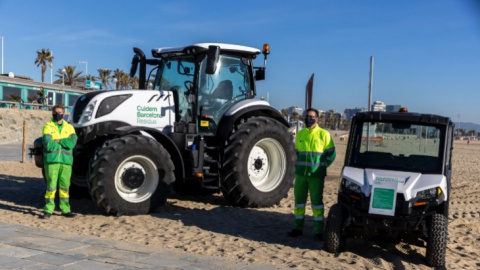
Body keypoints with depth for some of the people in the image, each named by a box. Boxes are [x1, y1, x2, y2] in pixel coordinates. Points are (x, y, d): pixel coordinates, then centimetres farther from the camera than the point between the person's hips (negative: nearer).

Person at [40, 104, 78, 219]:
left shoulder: (69, 127, 13)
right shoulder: (48, 127, 5)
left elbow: (72, 142, -6)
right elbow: (48, 144, -11)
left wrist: (58, 141, -9)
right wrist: (64, 144, -4)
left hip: (66, 161, 2)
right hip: (51, 160, -2)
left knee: (65, 186, 6)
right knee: (51, 185, -4)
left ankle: (65, 209, 15)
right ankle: (48, 210, 5)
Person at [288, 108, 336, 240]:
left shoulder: (323, 134, -3)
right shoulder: (300, 134, 10)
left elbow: (331, 154, 3)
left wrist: (321, 167, 3)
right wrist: (299, 166, 13)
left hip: (316, 175, -4)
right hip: (300, 174, 4)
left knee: (317, 201, 0)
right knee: (299, 200, 7)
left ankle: (318, 230, 8)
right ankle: (298, 228, 17)